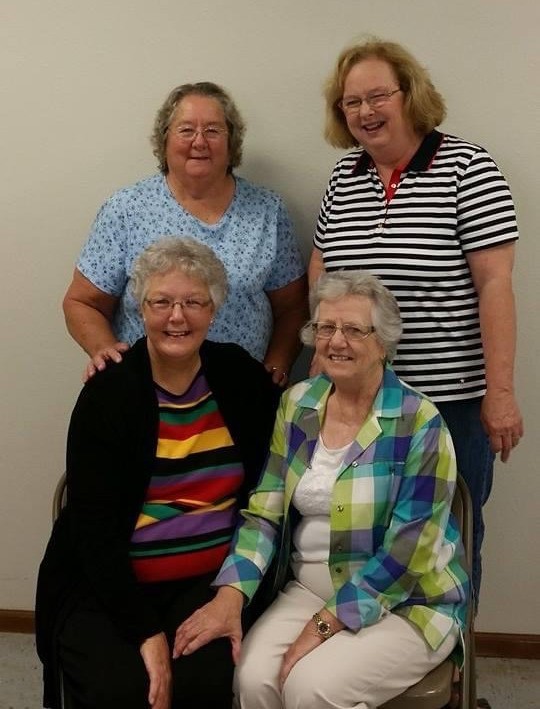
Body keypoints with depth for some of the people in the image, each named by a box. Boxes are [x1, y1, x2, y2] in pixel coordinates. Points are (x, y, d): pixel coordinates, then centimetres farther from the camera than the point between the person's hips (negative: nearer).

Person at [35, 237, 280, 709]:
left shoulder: (240, 376, 3)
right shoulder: (107, 395, -7)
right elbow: (93, 528, -10)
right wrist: (146, 631, -17)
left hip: (212, 582, 2)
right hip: (107, 583, -1)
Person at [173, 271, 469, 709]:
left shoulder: (419, 423, -15)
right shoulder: (296, 405, 1)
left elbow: (405, 554, -17)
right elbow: (265, 513, -1)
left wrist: (325, 625, -20)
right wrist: (230, 595, -17)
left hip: (408, 602, -4)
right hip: (310, 589, 4)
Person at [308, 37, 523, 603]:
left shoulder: (466, 167, -8)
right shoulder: (343, 176, 8)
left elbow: (494, 283, -12)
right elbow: (321, 273, 16)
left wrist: (500, 390, -15)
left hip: (450, 398, -4)